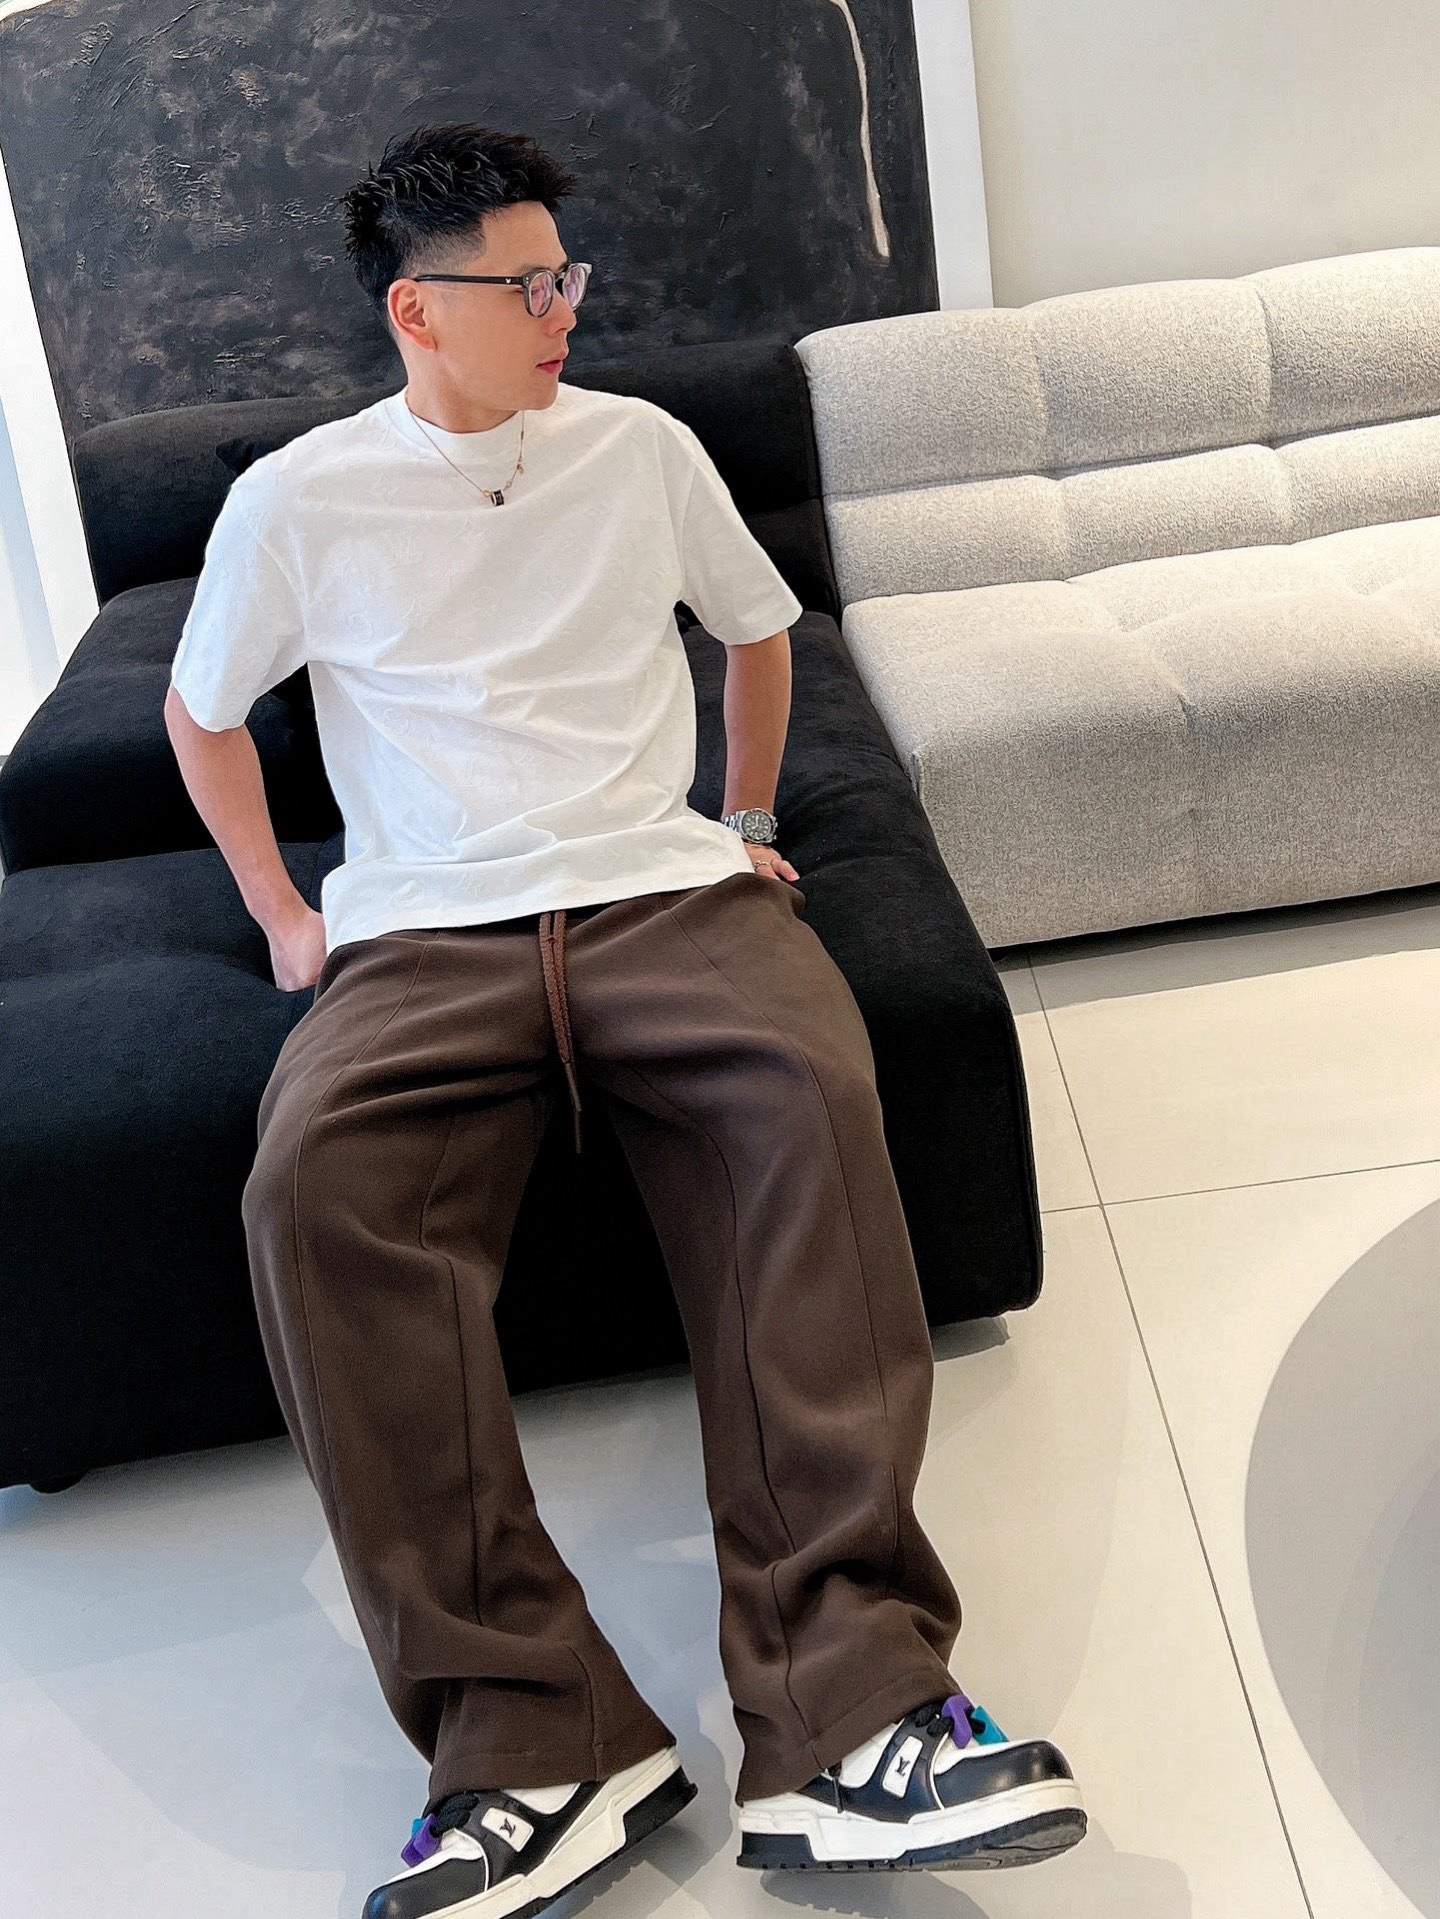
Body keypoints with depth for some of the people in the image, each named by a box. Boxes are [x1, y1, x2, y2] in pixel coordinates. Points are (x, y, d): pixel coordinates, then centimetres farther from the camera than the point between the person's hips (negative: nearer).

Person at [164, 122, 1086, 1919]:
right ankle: (531, 1734, -32)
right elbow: (200, 714, 22)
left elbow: (757, 625, 29)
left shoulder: (640, 447, 13)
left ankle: (846, 1708, -35)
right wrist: (281, 914, 14)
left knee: (811, 1095, -34)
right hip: (423, 941, 0)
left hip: (664, 891, 1)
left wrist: (747, 820, 24)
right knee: (311, 1187, -33)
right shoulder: (295, 501, 8)